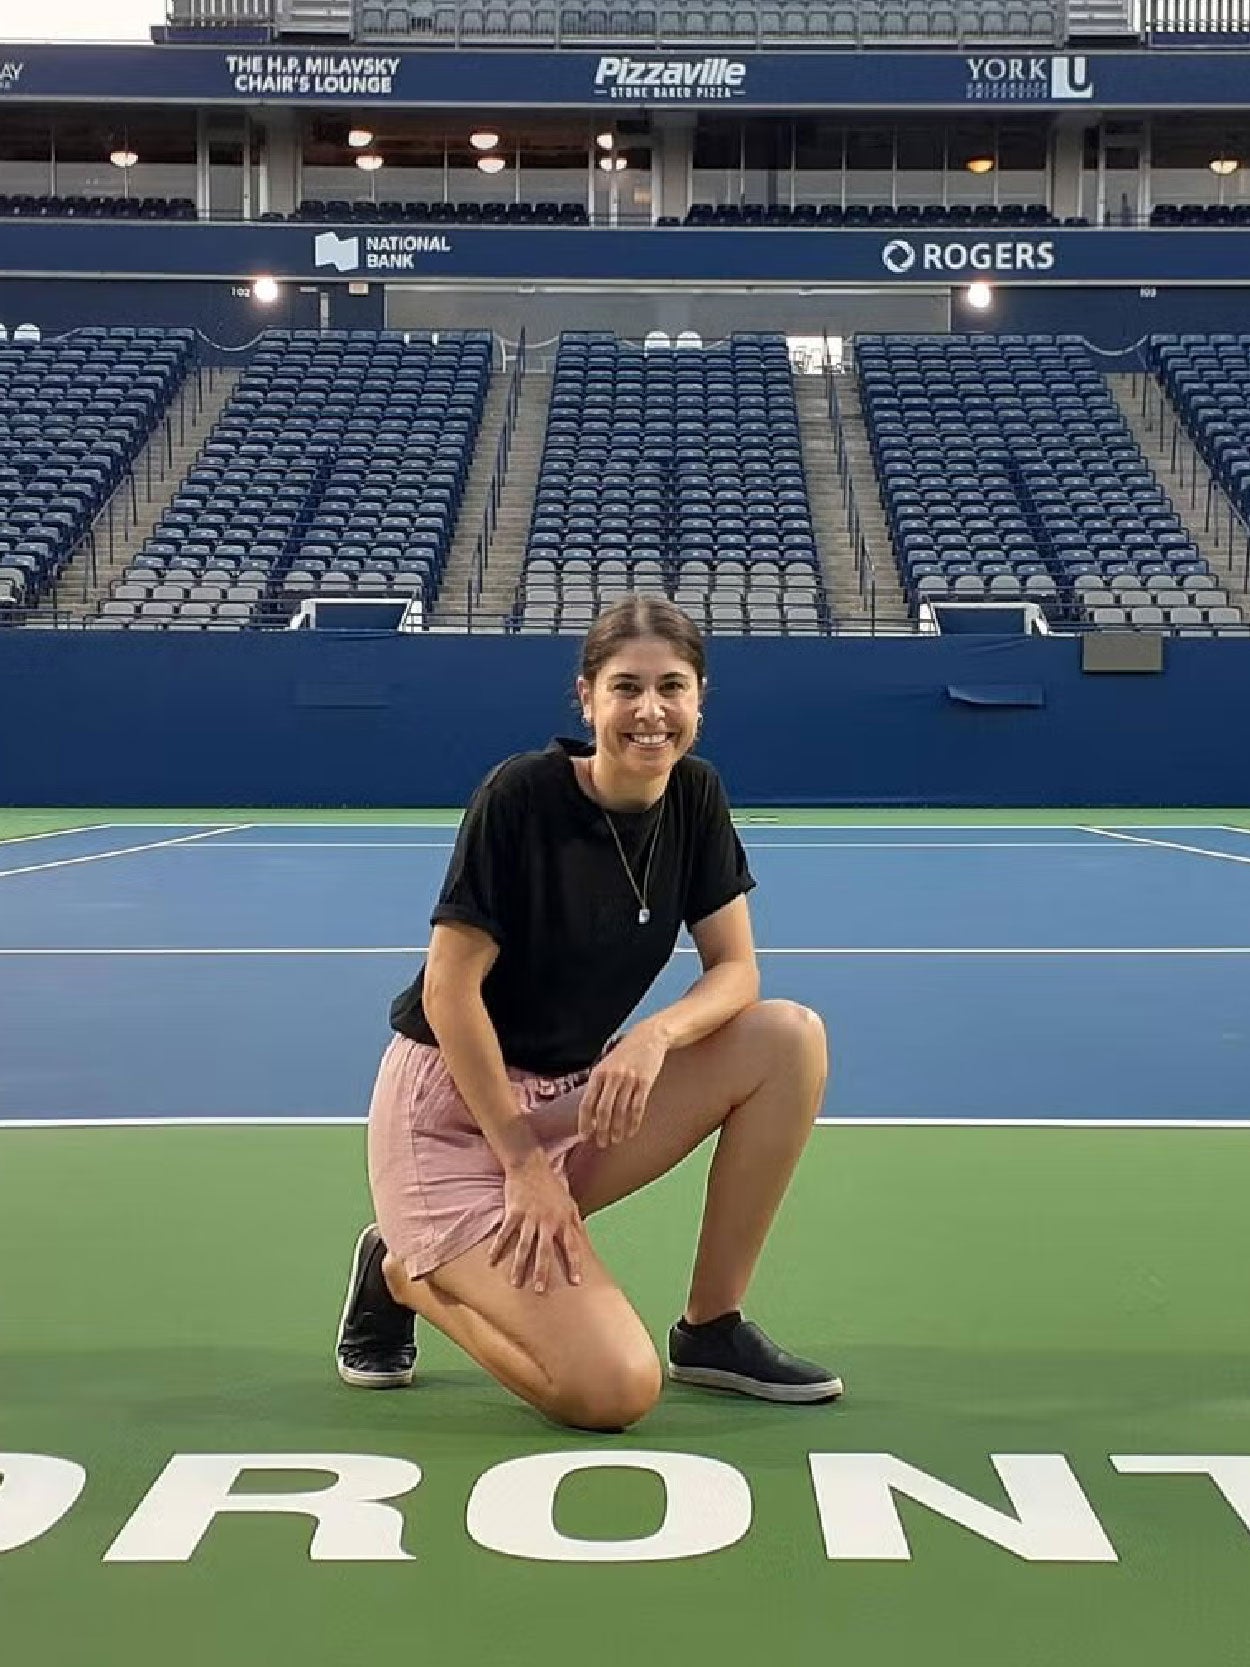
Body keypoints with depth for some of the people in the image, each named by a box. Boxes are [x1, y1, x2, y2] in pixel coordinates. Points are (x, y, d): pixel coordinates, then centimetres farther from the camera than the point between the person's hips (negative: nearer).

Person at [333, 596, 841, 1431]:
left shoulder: (695, 796, -1)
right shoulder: (521, 795, -19)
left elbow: (736, 968, -1)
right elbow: (450, 991, -18)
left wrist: (657, 1033, -23)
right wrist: (523, 1163, -19)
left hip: (576, 1096, 7)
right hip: (452, 1111, -7)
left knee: (791, 1038, -12)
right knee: (616, 1390, -20)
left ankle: (711, 1328, 2)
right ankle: (408, 1277, 8)